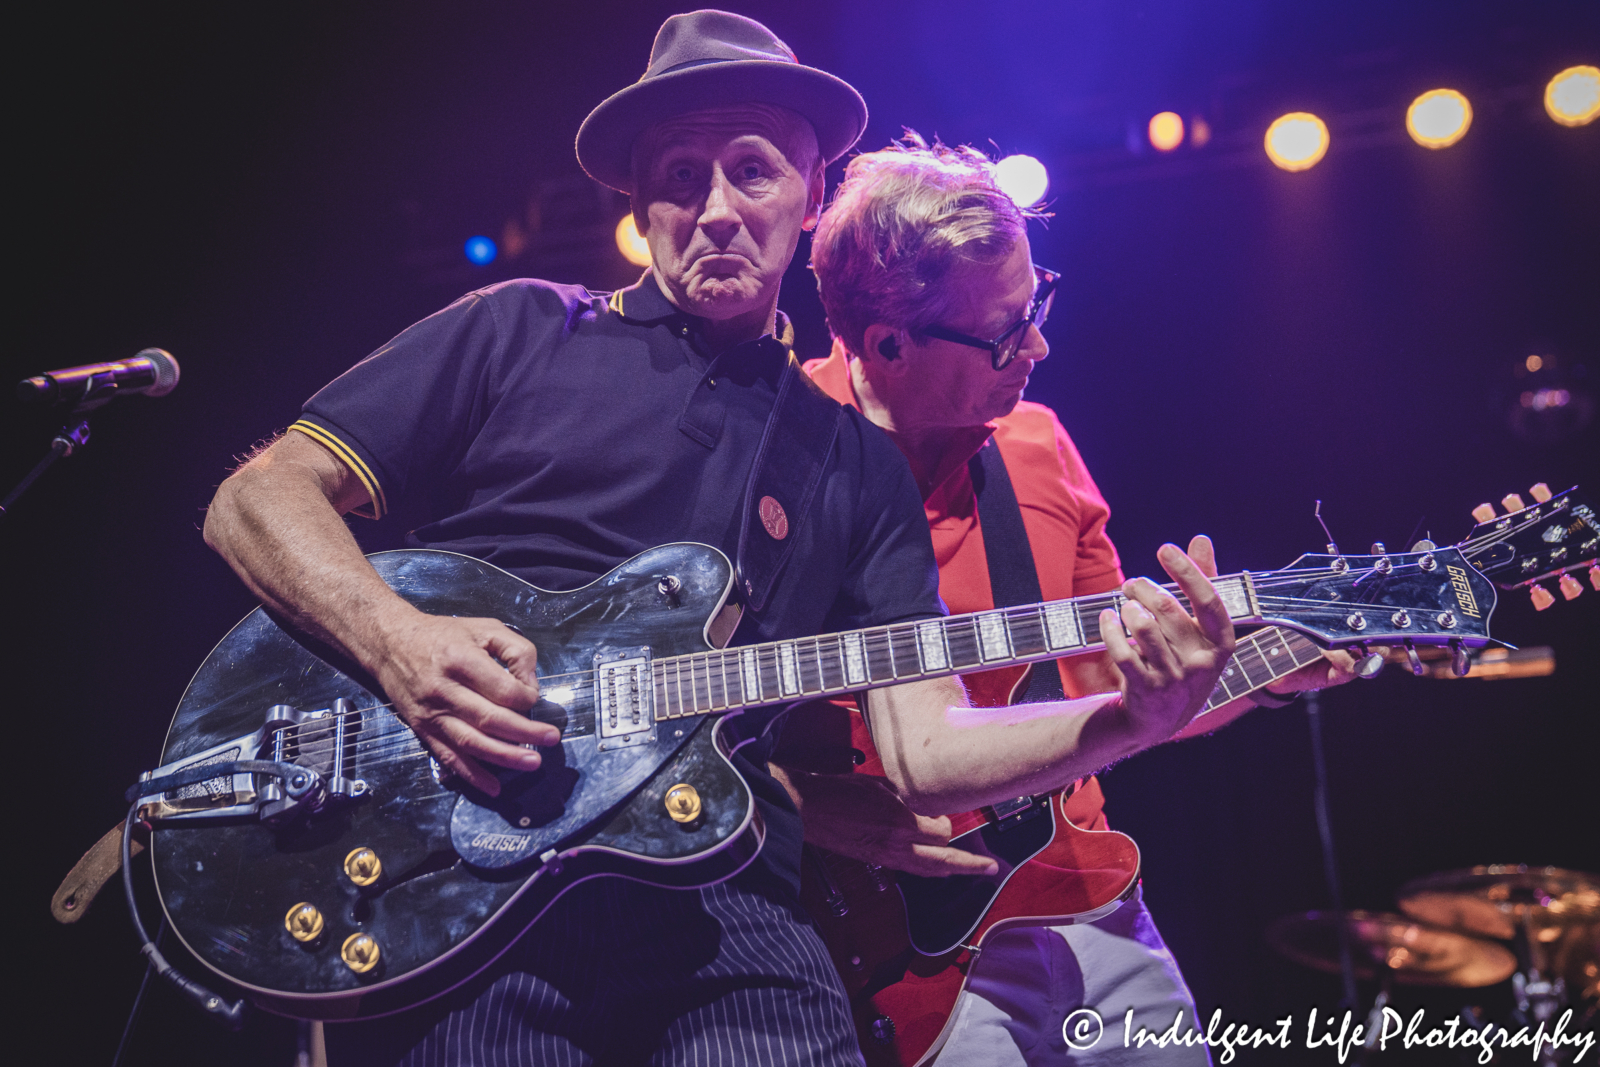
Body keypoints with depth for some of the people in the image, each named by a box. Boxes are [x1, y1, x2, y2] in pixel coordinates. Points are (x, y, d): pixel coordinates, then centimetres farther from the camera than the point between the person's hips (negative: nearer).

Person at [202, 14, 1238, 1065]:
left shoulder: (860, 463, 15)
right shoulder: (522, 331, 10)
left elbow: (927, 753, 9)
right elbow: (257, 497, 7)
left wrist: (1132, 718, -8)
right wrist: (399, 644, -12)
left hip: (714, 900, 3)